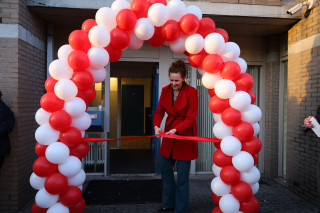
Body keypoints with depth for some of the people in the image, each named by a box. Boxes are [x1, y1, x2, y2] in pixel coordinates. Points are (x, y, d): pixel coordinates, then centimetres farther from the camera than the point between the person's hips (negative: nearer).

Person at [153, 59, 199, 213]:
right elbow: (159, 111, 3)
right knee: (164, 169, 15)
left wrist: (176, 130, -29)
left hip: (185, 135, -6)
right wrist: (156, 126, -16)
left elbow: (190, 118, -16)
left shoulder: (191, 92, -15)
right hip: (169, 133, 6)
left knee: (182, 176, 1)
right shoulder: (165, 90, 0)